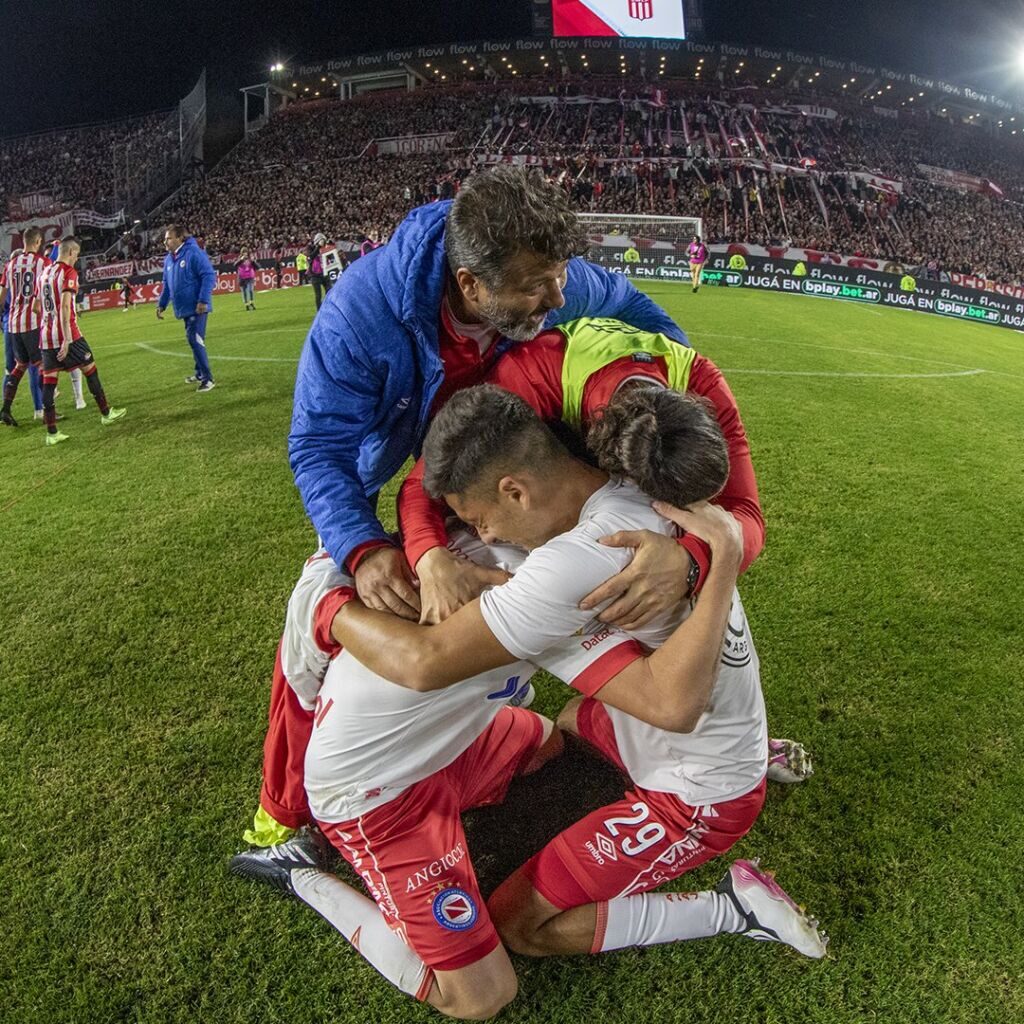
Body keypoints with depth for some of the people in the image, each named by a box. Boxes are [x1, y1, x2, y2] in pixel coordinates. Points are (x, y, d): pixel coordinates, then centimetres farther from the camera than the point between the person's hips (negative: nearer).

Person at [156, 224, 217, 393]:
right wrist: (162, 304, 19)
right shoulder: (168, 259, 12)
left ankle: (207, 379, -7)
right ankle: (200, 373, 31)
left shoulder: (194, 253, -14)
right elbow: (167, 285, 22)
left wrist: (203, 300, -23)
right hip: (185, 308, 8)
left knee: (195, 340, -12)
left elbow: (209, 276, -18)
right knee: (193, 340, 17)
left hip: (197, 307, -8)